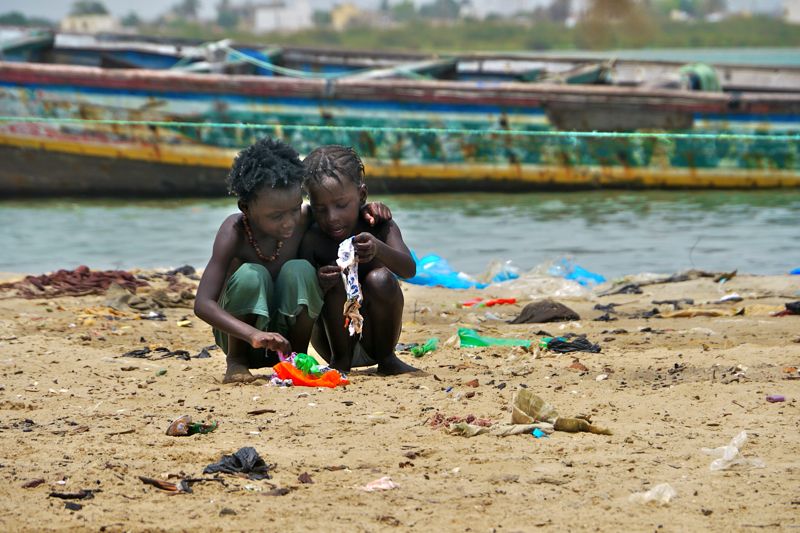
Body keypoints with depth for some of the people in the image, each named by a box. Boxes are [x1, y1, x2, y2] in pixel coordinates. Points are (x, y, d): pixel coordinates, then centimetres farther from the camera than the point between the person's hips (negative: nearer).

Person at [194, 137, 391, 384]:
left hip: (286, 334, 2)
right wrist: (254, 335, -47)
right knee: (251, 275, -32)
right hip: (237, 334, -2)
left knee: (300, 270, -26)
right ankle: (236, 360, -10)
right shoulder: (234, 232, -25)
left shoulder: (303, 218, -14)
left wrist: (367, 210, -15)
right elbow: (203, 304, -32)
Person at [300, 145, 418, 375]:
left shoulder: (379, 228, -10)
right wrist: (318, 284, -41)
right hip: (332, 338, -1)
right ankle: (340, 361, -14)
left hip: (374, 336, 1)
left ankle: (386, 358, -8)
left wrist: (379, 250, -51)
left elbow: (409, 269, -28)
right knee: (337, 282, -26)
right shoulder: (312, 240, -13)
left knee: (380, 280, -26)